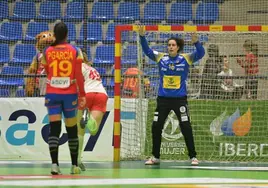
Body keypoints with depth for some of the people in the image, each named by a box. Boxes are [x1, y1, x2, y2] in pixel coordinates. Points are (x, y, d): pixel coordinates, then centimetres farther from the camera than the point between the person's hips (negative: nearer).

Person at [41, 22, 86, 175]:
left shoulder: (47, 51, 0)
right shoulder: (75, 51, -3)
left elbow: (47, 72, 8)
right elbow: (78, 75, -5)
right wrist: (82, 94, -1)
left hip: (52, 94, 0)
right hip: (70, 94, 0)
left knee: (54, 128, -2)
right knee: (72, 130, 10)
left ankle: (55, 164, -15)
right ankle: (74, 165, 15)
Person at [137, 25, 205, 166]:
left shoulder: (186, 58, -3)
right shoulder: (160, 58, 2)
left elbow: (200, 54, -13)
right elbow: (147, 50, 0)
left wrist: (196, 42, -31)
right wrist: (142, 36, -14)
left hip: (180, 99, -3)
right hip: (163, 99, 3)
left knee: (186, 128, -4)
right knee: (156, 127, 5)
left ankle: (193, 157, 6)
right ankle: (155, 157, 19)